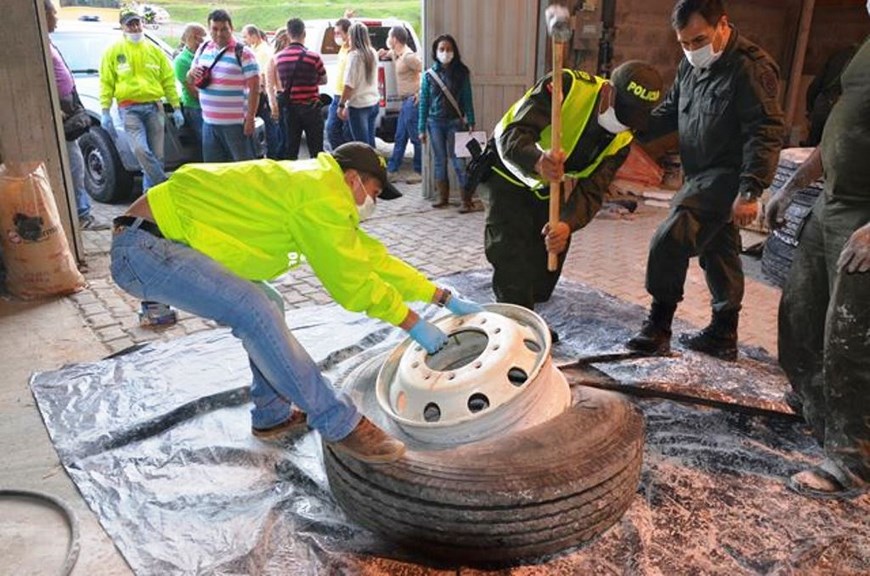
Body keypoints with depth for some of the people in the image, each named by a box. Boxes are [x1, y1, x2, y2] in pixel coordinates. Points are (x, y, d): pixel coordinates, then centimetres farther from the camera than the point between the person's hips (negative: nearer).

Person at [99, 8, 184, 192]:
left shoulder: (154, 49, 12)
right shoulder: (114, 51, 6)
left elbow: (168, 79, 12)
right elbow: (106, 82, 3)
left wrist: (176, 107, 6)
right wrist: (105, 112, -4)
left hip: (154, 107, 3)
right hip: (129, 108, -2)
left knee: (156, 155, 3)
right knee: (140, 150, -20)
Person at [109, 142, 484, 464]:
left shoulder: (310, 182, 15)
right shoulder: (321, 195, -15)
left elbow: (370, 257, 18)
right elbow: (350, 281, -12)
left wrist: (444, 298, 20)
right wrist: (415, 325, -2)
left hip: (157, 239, 10)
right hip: (143, 245, -10)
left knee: (262, 304, 15)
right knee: (255, 310, -24)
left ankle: (273, 415, 26)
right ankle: (339, 425, -15)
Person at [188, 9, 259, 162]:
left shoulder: (242, 53, -8)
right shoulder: (203, 49, 11)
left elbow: (254, 88, -12)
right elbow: (191, 80, 22)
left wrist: (250, 119, -16)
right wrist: (192, 73, -3)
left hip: (235, 123, -6)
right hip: (209, 121, 6)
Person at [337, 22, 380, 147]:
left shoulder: (354, 55, -13)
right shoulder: (373, 53, 7)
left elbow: (349, 85, -15)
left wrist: (341, 105, -10)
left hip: (358, 105, -7)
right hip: (373, 103, 7)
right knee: (370, 142, 13)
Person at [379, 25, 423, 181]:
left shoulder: (409, 56, -15)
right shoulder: (396, 54, 14)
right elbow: (385, 56, 37)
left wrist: (421, 92, -19)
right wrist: (383, 54, 14)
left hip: (413, 100, -10)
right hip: (406, 102, 10)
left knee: (416, 138, -3)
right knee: (400, 138, 15)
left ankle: (421, 172, 5)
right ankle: (391, 170, 23)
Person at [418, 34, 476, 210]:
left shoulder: (461, 73, 1)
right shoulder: (429, 75, 3)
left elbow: (467, 99, 2)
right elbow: (424, 102, 5)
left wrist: (470, 123, -5)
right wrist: (422, 128, 2)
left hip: (455, 122, -2)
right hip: (435, 123, 2)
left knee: (458, 160, -6)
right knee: (439, 160, 8)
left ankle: (466, 199, -3)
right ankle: (443, 197, 18)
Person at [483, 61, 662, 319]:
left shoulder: (621, 140, -14)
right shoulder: (565, 86, -33)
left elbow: (591, 191, -21)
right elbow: (511, 136, -39)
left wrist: (567, 224, -42)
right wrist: (539, 162, -62)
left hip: (548, 187, 6)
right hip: (510, 176, -6)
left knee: (548, 260, 11)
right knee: (513, 261, -16)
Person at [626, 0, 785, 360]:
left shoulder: (751, 67, -17)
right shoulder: (691, 65, 9)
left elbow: (766, 133, -20)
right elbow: (670, 111, 19)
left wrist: (751, 191, -26)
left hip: (726, 176, -9)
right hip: (702, 175, 9)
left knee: (669, 241, -19)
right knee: (718, 252, 15)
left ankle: (658, 327, -7)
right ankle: (723, 336, 27)